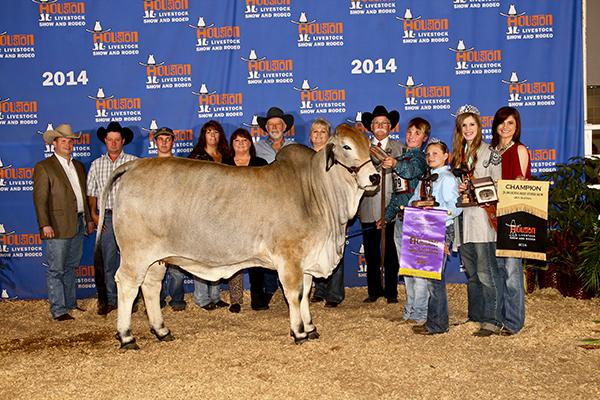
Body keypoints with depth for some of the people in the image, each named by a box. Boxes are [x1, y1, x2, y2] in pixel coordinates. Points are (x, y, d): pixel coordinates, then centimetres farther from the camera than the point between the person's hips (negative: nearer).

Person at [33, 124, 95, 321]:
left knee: (71, 267, 16)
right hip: (58, 227, -7)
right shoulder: (43, 167, -6)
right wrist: (45, 224, -20)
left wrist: (88, 219, 17)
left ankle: (70, 303, 26)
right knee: (56, 270, -2)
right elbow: (40, 199, -12)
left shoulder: (78, 166, 16)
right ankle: (58, 310, 2)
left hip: (78, 224, 7)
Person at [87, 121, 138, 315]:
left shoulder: (133, 162, 4)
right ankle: (111, 300, 12)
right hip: (105, 217, 2)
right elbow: (91, 192, 11)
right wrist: (93, 214, 0)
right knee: (107, 261, 3)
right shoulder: (96, 164, 11)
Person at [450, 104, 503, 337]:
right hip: (462, 219, 7)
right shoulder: (456, 154, 17)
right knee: (471, 273, 12)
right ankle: (475, 316, 20)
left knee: (486, 272, -9)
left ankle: (492, 321, -6)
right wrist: (456, 189, 2)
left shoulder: (489, 152, -1)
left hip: (482, 218, -6)